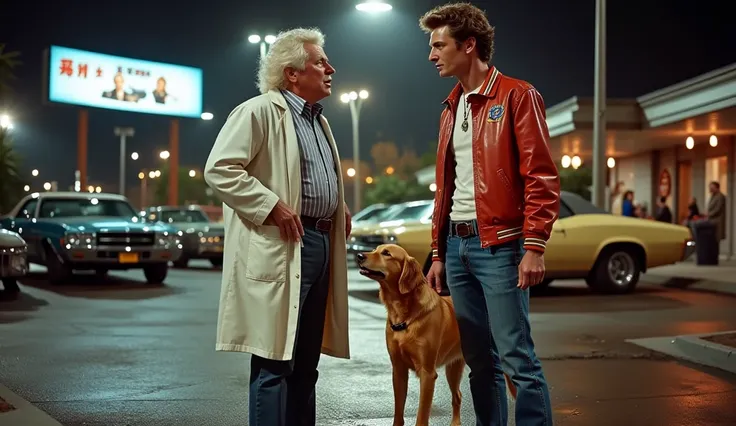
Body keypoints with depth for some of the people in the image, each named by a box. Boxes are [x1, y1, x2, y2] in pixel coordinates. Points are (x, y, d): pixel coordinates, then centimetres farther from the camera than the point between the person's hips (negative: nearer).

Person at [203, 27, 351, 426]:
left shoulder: (319, 120, 21)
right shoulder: (259, 111, -7)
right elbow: (218, 169, -15)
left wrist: (340, 208, 15)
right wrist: (271, 206, -19)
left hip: (320, 244, 9)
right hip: (280, 247, -9)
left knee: (305, 363, 13)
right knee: (275, 361, -6)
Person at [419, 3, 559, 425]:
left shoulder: (517, 96, -4)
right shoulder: (452, 108, 18)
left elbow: (543, 178, -10)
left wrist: (534, 247, -17)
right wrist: (438, 251, 17)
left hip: (498, 244, -7)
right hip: (457, 244, 7)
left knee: (517, 357, -8)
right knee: (479, 359, 11)